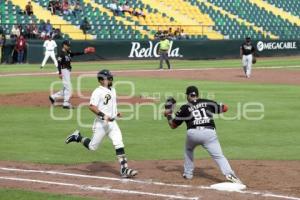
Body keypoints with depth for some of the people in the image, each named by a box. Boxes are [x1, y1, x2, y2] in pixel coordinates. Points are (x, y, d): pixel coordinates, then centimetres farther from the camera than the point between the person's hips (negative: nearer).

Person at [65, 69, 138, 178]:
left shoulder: (112, 90, 13)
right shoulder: (98, 92, -14)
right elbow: (92, 106, -21)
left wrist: (116, 112, 11)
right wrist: (103, 115, -28)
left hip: (112, 122, 7)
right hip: (101, 123, -7)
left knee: (119, 145, -6)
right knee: (92, 147, 4)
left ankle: (124, 170, -8)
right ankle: (77, 137, 29)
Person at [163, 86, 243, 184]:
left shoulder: (184, 108, 16)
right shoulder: (208, 103, 18)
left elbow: (173, 125, 22)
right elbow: (225, 108, 23)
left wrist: (168, 115, 40)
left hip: (193, 133, 1)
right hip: (209, 132, -1)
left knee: (188, 150, 32)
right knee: (219, 156, -5)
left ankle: (188, 174, 32)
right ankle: (229, 174, -28)